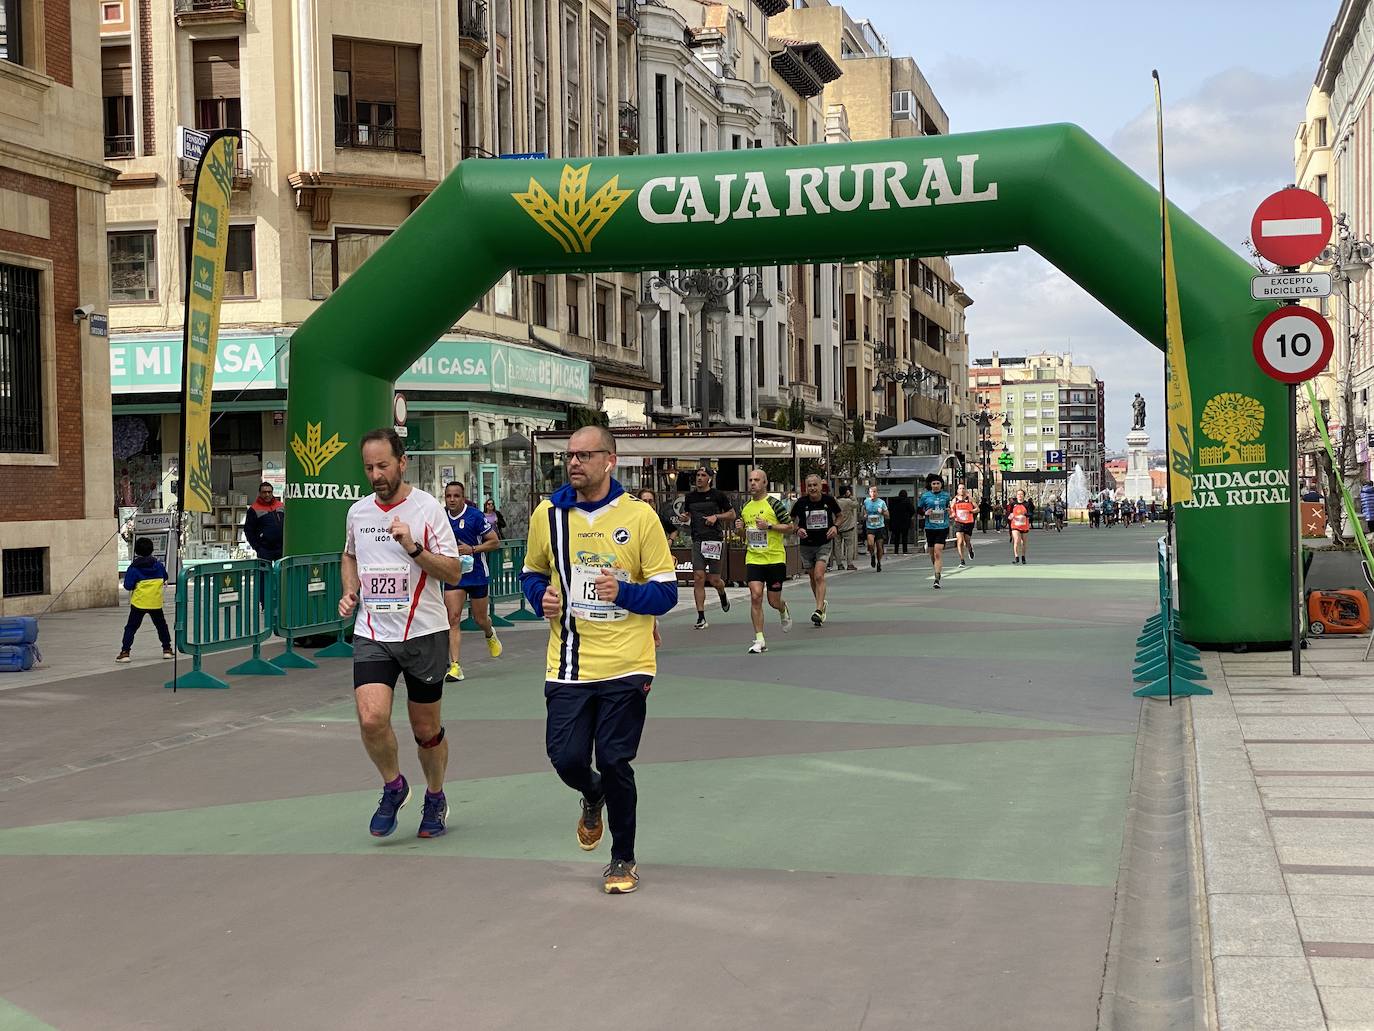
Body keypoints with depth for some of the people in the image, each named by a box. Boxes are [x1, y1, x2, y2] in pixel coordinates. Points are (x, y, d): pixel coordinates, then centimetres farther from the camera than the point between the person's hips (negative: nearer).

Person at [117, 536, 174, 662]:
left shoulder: (134, 568, -10)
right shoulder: (158, 565, 1)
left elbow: (128, 586, -10)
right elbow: (165, 578, 17)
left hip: (139, 603, -3)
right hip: (156, 603, 3)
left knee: (131, 627, 2)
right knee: (161, 626, 20)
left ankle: (124, 652, -8)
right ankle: (167, 649, 23)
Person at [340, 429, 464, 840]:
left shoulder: (427, 507, -7)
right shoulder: (358, 511, 7)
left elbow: (454, 573, -9)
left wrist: (414, 548, -23)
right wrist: (350, 591, 9)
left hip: (424, 632, -2)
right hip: (372, 634, 3)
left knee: (427, 729, 8)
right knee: (371, 718, -18)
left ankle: (435, 797, 34)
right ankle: (393, 785, 9)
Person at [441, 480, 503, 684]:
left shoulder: (475, 516, -12)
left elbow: (495, 542, -9)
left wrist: (472, 549, -20)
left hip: (477, 573, -3)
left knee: (480, 619, 11)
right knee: (453, 619, -10)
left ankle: (490, 636, 48)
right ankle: (455, 665, -12)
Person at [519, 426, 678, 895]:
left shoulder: (640, 516, -4)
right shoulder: (547, 514, 4)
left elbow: (666, 592, -2)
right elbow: (532, 572, 19)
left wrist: (624, 593, -20)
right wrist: (542, 597, -3)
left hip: (626, 666, -2)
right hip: (568, 666, 3)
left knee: (614, 763, -2)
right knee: (566, 758, -1)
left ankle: (623, 859, 20)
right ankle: (593, 796, 37)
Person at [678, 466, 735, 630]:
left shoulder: (719, 495, 0)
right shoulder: (690, 496, 11)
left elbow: (732, 514, 6)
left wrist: (716, 516, -10)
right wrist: (685, 518, 1)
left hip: (716, 541, -3)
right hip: (697, 541, 3)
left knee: (714, 579, 0)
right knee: (698, 578, -8)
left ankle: (723, 597, 37)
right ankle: (701, 618, -6)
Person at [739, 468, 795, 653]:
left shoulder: (774, 504, -8)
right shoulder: (746, 507, 10)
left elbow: (790, 528, -7)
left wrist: (769, 526, -18)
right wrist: (741, 527, 1)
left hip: (775, 559, -4)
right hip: (754, 559, 4)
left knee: (774, 601, 5)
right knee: (755, 596, -12)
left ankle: (784, 611, 43)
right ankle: (759, 641, -8)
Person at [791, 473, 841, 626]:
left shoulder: (829, 500, -7)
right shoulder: (801, 502, -8)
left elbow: (839, 516, 11)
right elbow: (792, 520, 6)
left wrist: (835, 527, -8)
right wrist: (798, 529, -15)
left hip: (825, 544, -2)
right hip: (807, 544, 2)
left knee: (819, 576, -17)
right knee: (813, 577, 13)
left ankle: (818, 610, -21)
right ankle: (822, 604, 36)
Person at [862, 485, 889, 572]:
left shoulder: (881, 502, -2)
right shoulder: (866, 501, 2)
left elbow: (887, 514, 6)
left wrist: (882, 512, -15)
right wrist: (864, 515, 2)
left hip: (880, 526, 0)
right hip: (869, 527, 0)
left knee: (879, 546, 3)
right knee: (870, 544, -22)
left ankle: (879, 563, 23)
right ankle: (872, 556, 9)